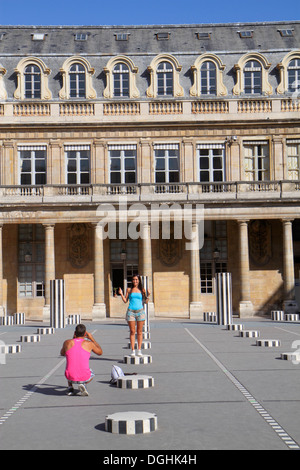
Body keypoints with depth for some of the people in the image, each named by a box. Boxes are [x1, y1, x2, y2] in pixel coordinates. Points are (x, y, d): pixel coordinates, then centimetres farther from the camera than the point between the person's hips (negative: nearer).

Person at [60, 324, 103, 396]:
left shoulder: (67, 342, 0)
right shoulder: (89, 343, -2)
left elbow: (62, 353, 23)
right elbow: (100, 352, 17)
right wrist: (92, 339, 24)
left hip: (70, 377, 2)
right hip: (84, 378, -2)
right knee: (92, 374, 34)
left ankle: (70, 387, 16)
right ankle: (83, 384, 2)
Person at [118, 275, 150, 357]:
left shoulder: (142, 290, 8)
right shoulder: (129, 290, 7)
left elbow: (145, 302, 7)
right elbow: (125, 301, 7)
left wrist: (148, 295, -9)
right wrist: (121, 294, -6)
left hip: (140, 311, 0)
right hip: (131, 311, 0)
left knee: (139, 332, 3)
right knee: (132, 332, 0)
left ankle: (139, 350, 8)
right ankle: (133, 350, 4)